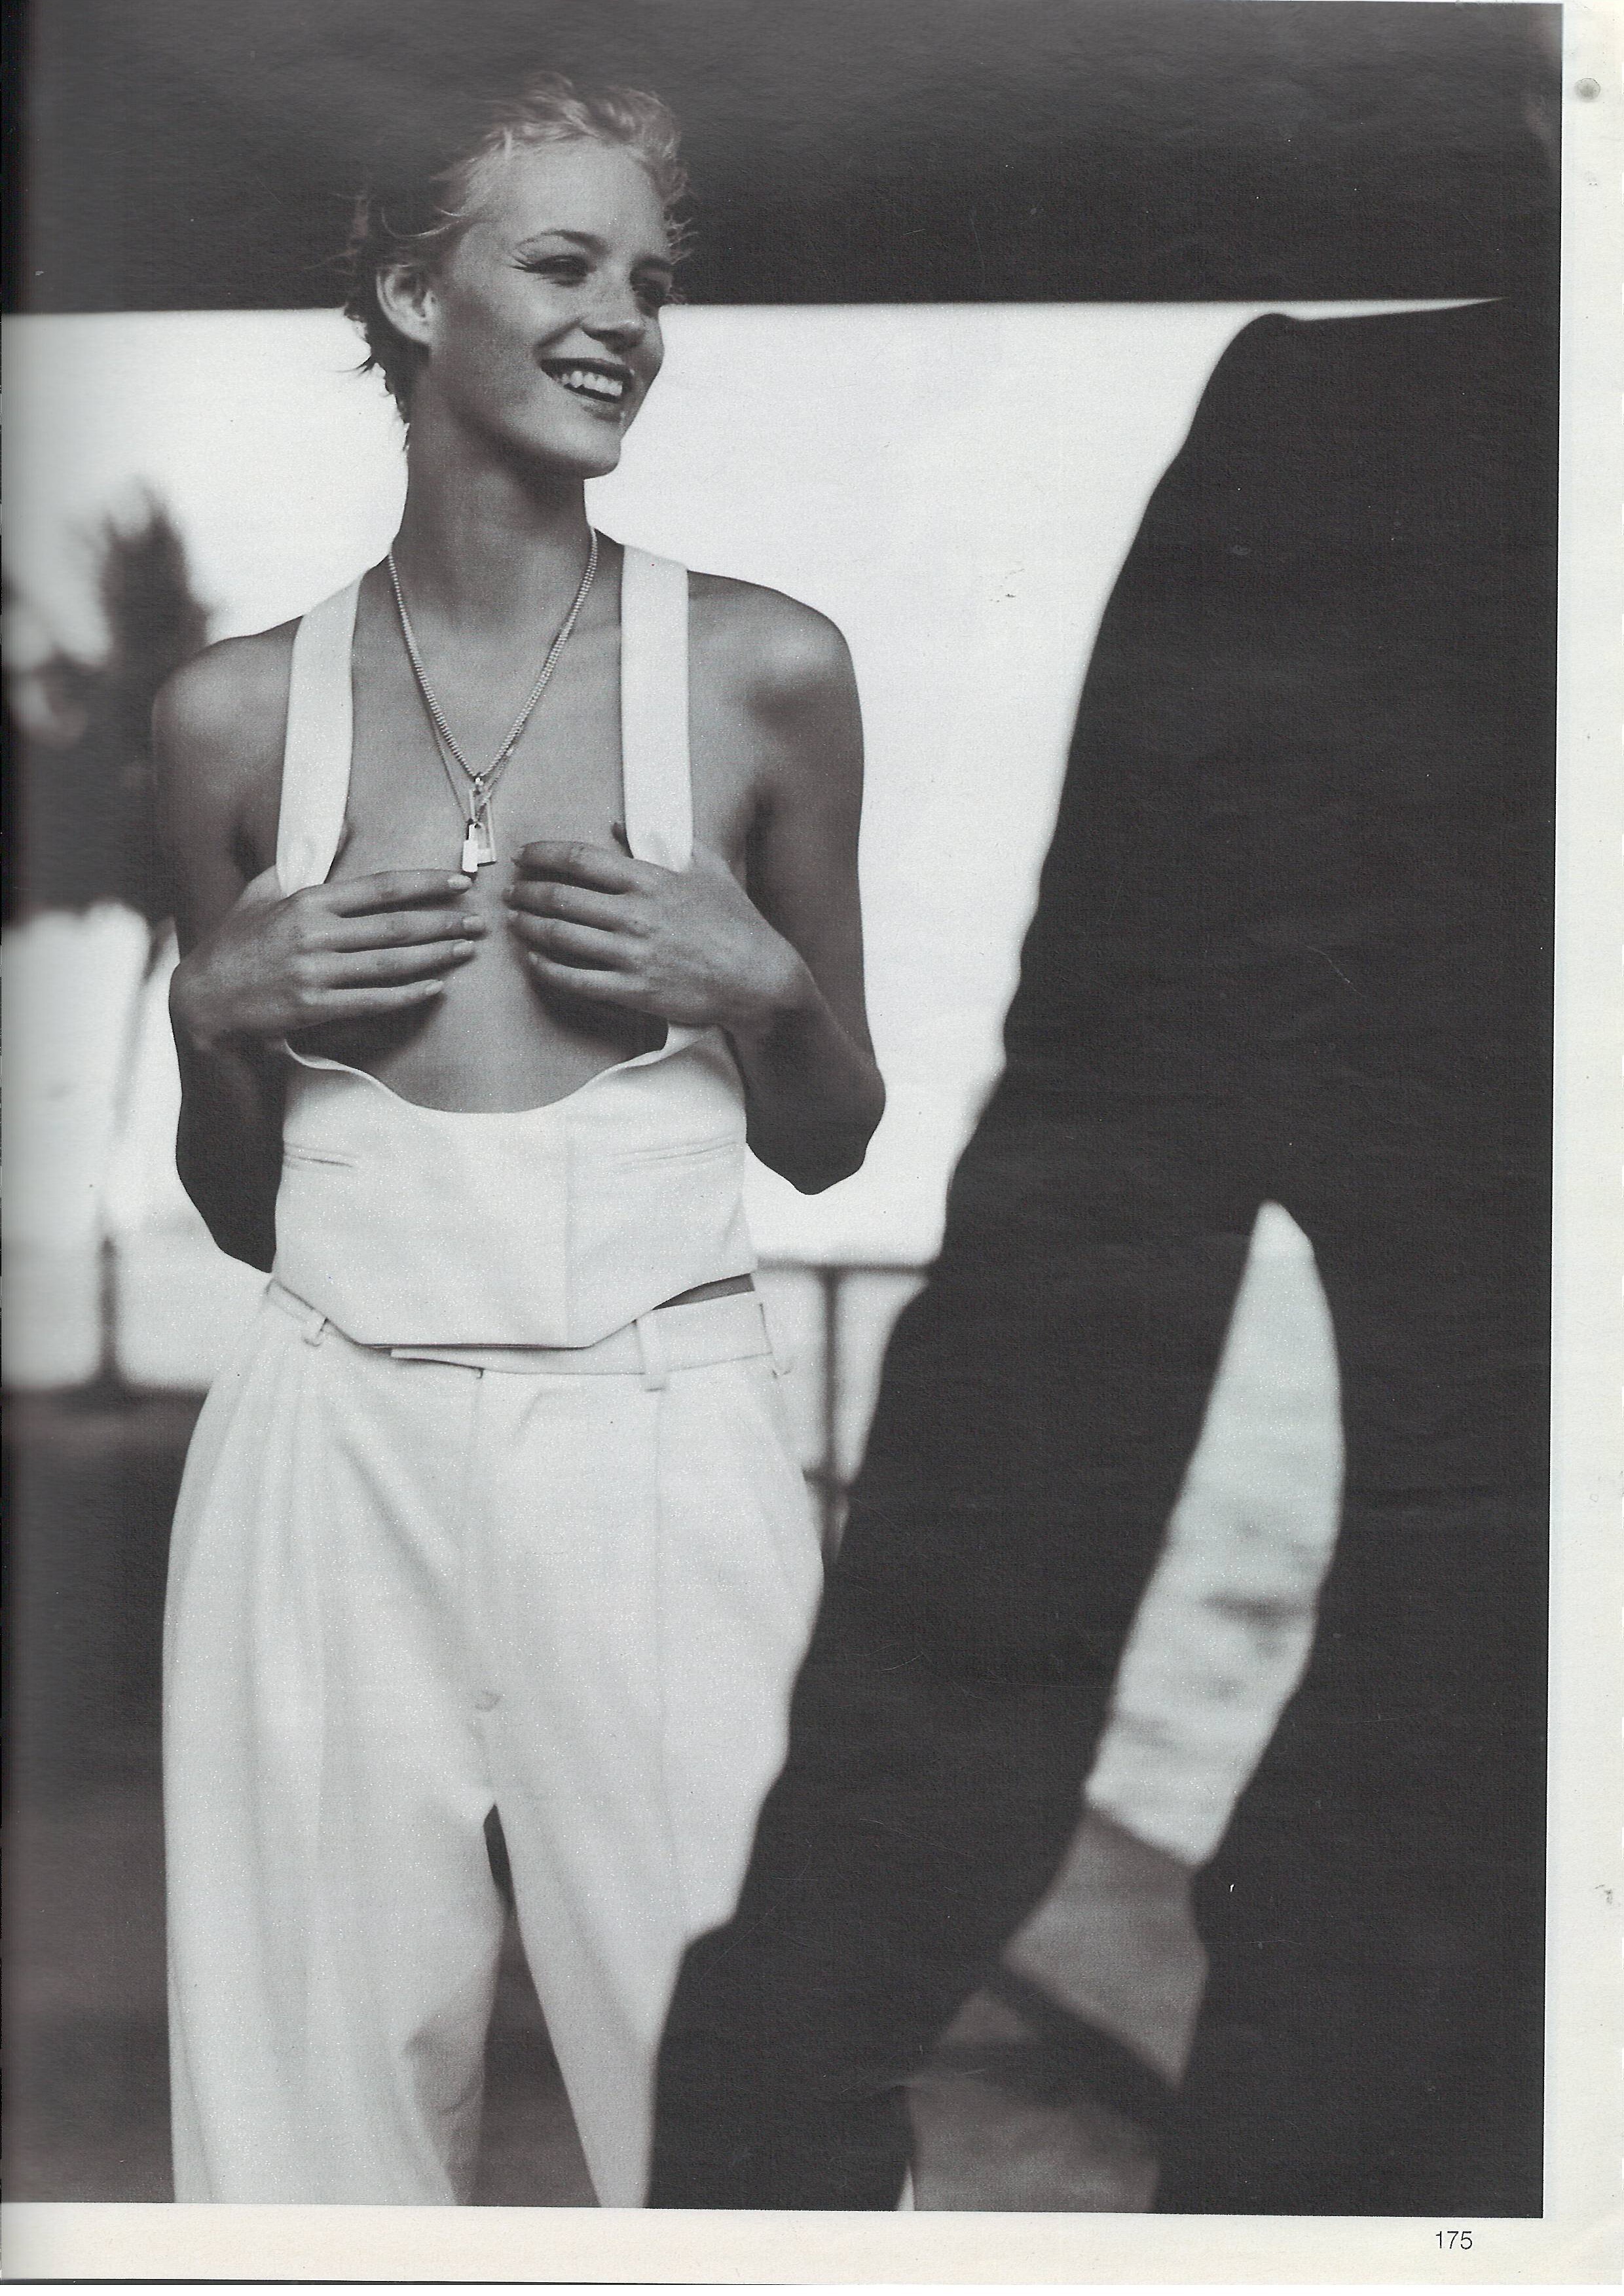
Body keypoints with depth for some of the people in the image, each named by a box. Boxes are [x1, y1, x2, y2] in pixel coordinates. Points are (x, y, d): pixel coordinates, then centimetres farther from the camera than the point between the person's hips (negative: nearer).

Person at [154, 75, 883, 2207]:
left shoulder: (764, 670, 3)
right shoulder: (238, 712, 6)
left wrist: (751, 982, -5)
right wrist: (219, 1013, -3)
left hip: (659, 1437, -1)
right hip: (329, 1449, 1)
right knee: (324, 2085, 8)